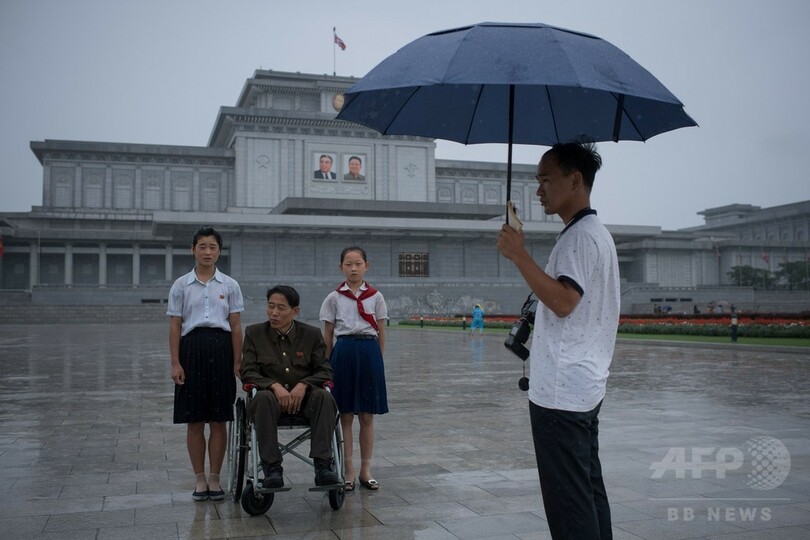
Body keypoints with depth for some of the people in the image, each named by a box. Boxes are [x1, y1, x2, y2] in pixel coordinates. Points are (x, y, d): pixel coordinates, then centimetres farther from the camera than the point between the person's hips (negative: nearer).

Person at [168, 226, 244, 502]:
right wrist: (175, 363, -4)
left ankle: (215, 478, 15)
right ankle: (200, 479, 15)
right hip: (192, 348, 0)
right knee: (194, 420, 4)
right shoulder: (181, 285, 5)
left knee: (219, 420, 4)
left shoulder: (229, 285, 5)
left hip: (221, 348, 0)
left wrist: (237, 362, -1)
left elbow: (236, 326, 5)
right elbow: (175, 326, 3)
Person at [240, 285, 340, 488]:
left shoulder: (312, 334, 6)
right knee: (263, 398, -36)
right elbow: (248, 373, -2)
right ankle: (272, 468, -34)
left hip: (303, 396, 1)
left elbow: (325, 371, 2)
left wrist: (303, 385, -18)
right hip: (271, 395, -1)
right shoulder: (254, 333, 5)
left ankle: (322, 466, -33)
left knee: (324, 397, -31)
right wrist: (275, 386, -21)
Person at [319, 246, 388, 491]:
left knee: (367, 416, 5)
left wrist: (377, 359, 5)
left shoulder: (375, 297, 5)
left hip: (369, 351, 1)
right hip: (343, 351, -1)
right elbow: (328, 335, 5)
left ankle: (365, 470, 15)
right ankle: (348, 471, 13)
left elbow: (381, 333, 8)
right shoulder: (334, 298, 3)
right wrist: (327, 364, 2)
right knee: (345, 416, 4)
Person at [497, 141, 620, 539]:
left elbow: (563, 301, -24)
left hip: (560, 392, -11)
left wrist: (518, 255, -21)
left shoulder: (581, 235, -12)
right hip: (583, 388, 11)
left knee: (568, 499, -7)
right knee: (588, 491, 14)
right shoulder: (596, 233, 20)